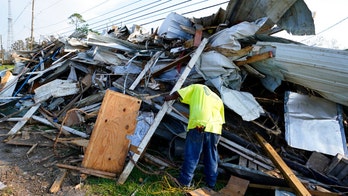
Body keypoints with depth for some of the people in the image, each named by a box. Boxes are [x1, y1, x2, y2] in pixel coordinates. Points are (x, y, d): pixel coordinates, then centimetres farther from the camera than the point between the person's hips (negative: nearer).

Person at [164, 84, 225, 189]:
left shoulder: (197, 87, 17)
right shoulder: (218, 99, 29)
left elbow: (178, 93, 7)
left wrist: (169, 97, 24)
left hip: (198, 124, -4)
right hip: (215, 128, 5)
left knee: (191, 154, 5)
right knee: (211, 156, 17)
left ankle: (185, 181, 16)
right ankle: (211, 183, 27)